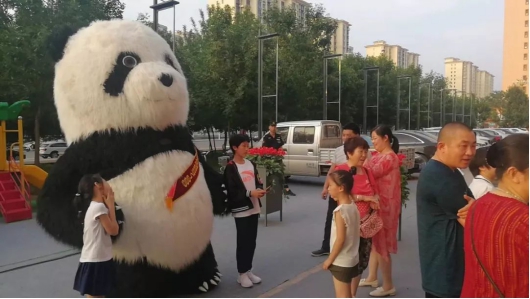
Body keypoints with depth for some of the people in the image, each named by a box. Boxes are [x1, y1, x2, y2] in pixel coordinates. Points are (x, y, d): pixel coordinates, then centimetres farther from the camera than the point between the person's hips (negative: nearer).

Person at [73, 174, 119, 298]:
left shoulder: (96, 206, 10)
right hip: (95, 262, -10)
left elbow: (112, 229, 9)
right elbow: (113, 230, -14)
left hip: (99, 260, 10)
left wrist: (108, 205, 7)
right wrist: (111, 206, -9)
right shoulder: (99, 207, -19)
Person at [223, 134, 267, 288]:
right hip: (241, 210, -6)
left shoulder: (251, 164, 11)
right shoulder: (230, 167, -10)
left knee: (252, 241, 12)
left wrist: (260, 190, -7)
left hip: (254, 208, 6)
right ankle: (242, 274, 15)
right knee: (243, 242, 2)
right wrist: (250, 193, -21)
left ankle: (248, 270, 26)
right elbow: (232, 191, -15)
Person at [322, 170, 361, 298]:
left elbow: (340, 239, -24)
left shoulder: (340, 211, -23)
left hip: (341, 261, -9)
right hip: (351, 259, 9)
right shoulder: (353, 207, 2)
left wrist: (330, 259, -15)